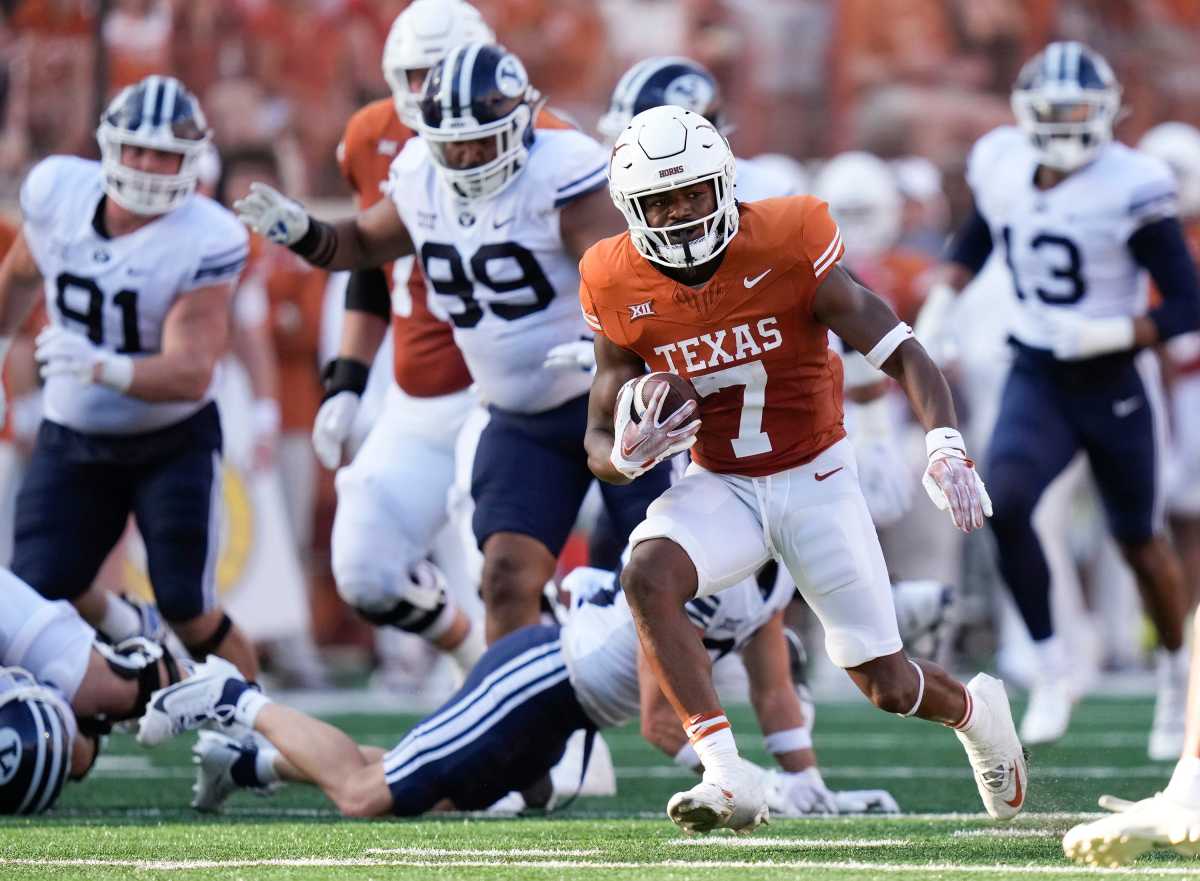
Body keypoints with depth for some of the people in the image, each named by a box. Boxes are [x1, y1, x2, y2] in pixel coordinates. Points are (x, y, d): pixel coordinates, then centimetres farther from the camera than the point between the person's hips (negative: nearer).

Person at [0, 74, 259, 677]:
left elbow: (191, 374, -31)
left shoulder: (205, 242, -23)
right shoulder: (58, 192, -11)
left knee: (188, 613, -11)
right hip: (71, 440, 4)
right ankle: (125, 632, 26)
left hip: (174, 441, -4)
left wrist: (104, 367, -49)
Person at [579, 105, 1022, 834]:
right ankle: (728, 781, -31)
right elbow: (601, 445, -3)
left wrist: (946, 450, -37)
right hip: (720, 487, 2)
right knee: (648, 577, -31)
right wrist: (629, 453, -29)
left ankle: (976, 711, 40)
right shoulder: (621, 291, -11)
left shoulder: (788, 248, -20)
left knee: (887, 685, 2)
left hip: (817, 480, -2)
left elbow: (903, 354, -20)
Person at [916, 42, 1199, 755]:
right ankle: (1052, 667, -8)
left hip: (1115, 383, -3)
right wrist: (940, 305, 8)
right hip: (1036, 379, 3)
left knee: (1141, 542, 10)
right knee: (1006, 502, -22)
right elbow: (977, 238, 20)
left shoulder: (1132, 188, -19)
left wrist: (1111, 335, -29)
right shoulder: (1001, 165, -3)